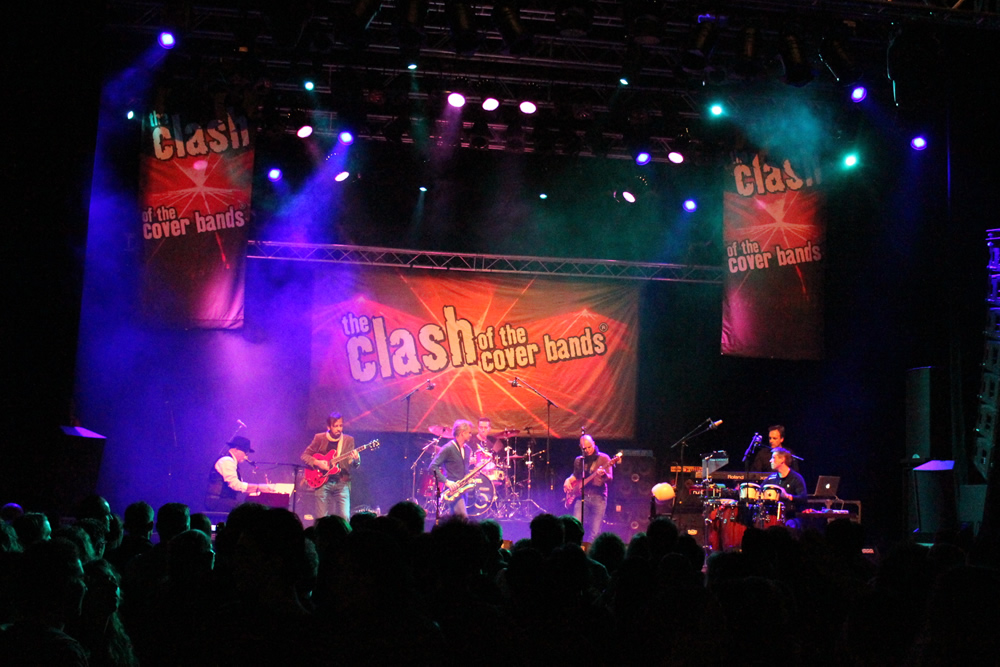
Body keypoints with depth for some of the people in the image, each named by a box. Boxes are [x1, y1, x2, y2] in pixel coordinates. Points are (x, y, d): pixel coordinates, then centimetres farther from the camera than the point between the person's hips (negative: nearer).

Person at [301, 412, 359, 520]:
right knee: (321, 518, -4)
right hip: (323, 481, 0)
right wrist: (317, 463, -12)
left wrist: (356, 459, -20)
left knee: (345, 517, -12)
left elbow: (354, 465, 4)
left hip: (342, 483, 0)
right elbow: (304, 455, 5)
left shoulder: (349, 440, 5)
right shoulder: (319, 438, 3)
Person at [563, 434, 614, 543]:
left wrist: (604, 475, -29)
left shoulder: (603, 458, 1)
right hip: (581, 496, 3)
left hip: (598, 497, -3)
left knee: (594, 533, -8)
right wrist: (568, 480, 7)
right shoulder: (578, 461, 14)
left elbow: (609, 478, -6)